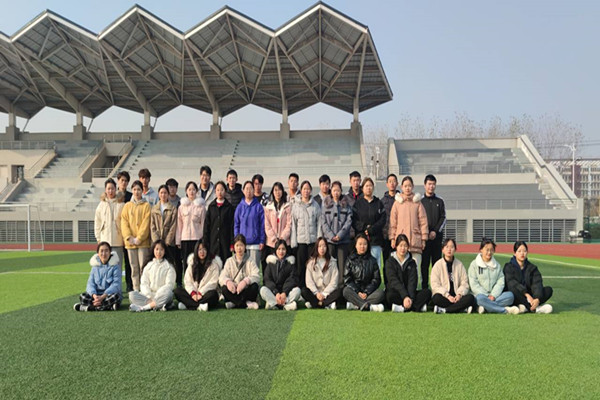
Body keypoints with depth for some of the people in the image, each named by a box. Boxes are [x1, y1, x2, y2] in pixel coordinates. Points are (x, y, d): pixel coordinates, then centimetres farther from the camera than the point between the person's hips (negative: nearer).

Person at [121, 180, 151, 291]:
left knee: (143, 266, -5)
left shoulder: (146, 205, 4)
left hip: (143, 241, -3)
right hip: (130, 242, 3)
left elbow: (146, 223, -4)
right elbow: (124, 222, 5)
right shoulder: (127, 206, 13)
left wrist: (139, 238, -12)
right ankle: (135, 289, 11)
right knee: (134, 267, 6)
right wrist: (129, 237, -8)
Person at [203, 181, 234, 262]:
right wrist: (205, 242, 1)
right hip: (213, 241, 2)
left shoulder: (229, 207, 3)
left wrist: (232, 243, -6)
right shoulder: (211, 206, 9)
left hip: (225, 242, -2)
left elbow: (232, 226, 0)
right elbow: (206, 225, 8)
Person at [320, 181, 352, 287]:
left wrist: (340, 235, -10)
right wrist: (331, 235, -9)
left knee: (342, 264, 0)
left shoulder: (346, 204, 8)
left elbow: (349, 221, 0)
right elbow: (323, 222, 2)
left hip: (343, 239, 0)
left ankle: (341, 286, 6)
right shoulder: (326, 204, 8)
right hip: (329, 239, 0)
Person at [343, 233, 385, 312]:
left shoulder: (372, 260, 11)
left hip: (368, 290, 1)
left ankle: (355, 305, -35)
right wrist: (357, 292, -13)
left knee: (380, 293, -28)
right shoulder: (350, 260, 8)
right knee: (346, 291, -33)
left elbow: (376, 279, 5)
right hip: (354, 290, -1)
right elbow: (347, 279, 1)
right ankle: (369, 306, -43)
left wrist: (366, 292, -10)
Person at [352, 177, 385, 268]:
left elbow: (382, 220, 1)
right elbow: (354, 220, 0)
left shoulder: (378, 203, 10)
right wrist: (364, 227, -13)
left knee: (375, 262, -2)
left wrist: (371, 229, -10)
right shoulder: (358, 203, 8)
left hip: (376, 239, 1)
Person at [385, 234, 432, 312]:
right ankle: (418, 306, -28)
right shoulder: (390, 261, 0)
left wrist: (410, 297, -23)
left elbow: (412, 281, -5)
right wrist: (405, 297, -28)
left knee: (427, 292, -21)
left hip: (408, 292, 3)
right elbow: (394, 281, -14)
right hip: (395, 292, -3)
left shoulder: (411, 262, 9)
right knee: (391, 295, -36)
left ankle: (403, 308, -32)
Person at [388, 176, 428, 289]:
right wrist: (392, 238, 3)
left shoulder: (418, 202, 9)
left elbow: (423, 221, 7)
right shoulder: (397, 203, 10)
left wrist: (424, 238, 2)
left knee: (416, 267, -3)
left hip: (415, 239, 0)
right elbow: (393, 221, 9)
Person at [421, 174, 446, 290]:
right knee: (424, 262, 0)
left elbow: (443, 218, 6)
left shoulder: (439, 201, 10)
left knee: (437, 262, 2)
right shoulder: (420, 201, 6)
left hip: (437, 236, 1)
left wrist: (435, 231, -7)